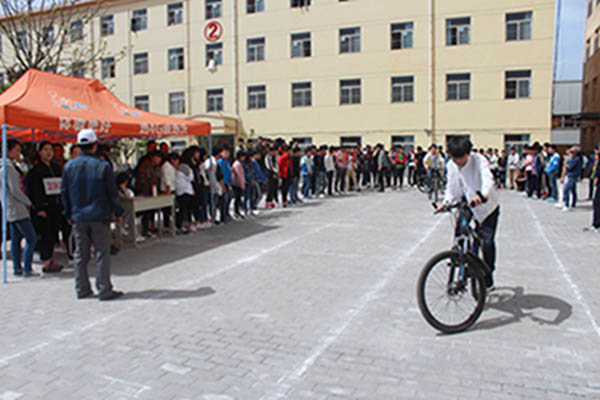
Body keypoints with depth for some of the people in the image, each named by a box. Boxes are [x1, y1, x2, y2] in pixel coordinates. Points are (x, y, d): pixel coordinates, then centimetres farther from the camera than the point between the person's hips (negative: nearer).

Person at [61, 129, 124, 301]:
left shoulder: (69, 166, 3)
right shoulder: (103, 166, -9)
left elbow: (64, 192, 9)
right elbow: (112, 192, -6)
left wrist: (69, 214, 19)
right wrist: (118, 212, 4)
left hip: (78, 217, 4)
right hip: (99, 216, -4)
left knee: (80, 254, 12)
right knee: (102, 253, 1)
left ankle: (82, 289, 19)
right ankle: (104, 290, 4)